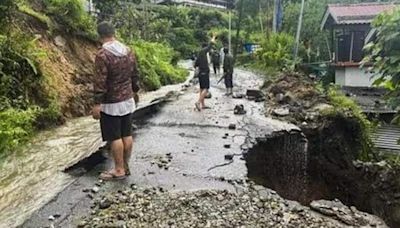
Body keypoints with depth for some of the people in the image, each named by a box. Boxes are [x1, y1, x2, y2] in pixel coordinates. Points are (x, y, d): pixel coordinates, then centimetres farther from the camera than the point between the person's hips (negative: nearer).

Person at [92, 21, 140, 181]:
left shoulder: (103, 55, -17)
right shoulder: (128, 51, 4)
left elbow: (100, 82, -20)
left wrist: (97, 104, -16)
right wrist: (134, 91, 27)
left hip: (111, 103, -7)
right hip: (128, 100, 7)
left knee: (115, 137, 2)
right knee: (127, 134, 13)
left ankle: (119, 170, 12)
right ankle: (125, 166, 25)